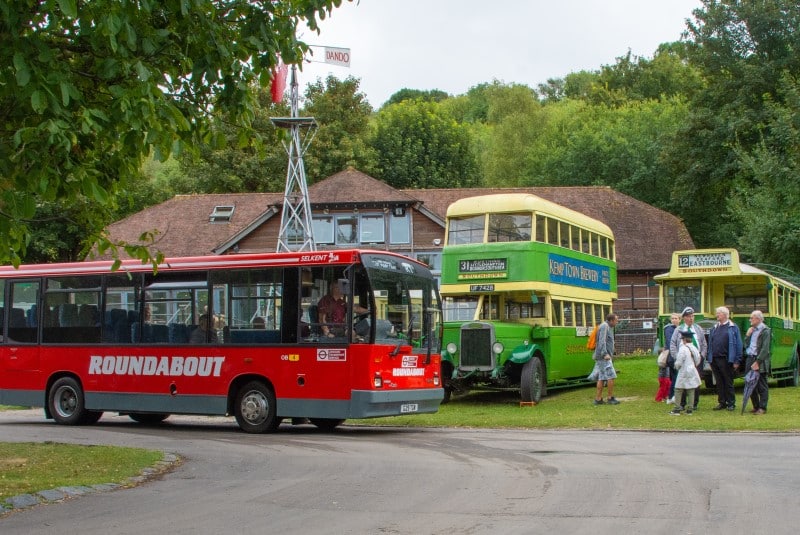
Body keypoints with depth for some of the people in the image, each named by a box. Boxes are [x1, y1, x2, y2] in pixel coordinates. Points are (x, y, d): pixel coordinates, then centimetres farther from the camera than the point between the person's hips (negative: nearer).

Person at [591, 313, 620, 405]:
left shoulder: (609, 327, 19)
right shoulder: (604, 326, -12)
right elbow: (602, 341, -21)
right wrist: (605, 354, -28)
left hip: (603, 357, 10)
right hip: (603, 357, -10)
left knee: (601, 378, 8)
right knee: (611, 376, -9)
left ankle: (598, 399, 9)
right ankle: (610, 398, -6)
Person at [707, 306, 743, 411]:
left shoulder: (733, 327, -2)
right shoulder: (714, 328, 15)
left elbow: (738, 345, -5)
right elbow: (710, 344, 16)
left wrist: (737, 361, -11)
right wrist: (710, 359, 8)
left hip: (726, 360, -5)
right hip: (715, 360, 5)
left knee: (728, 383, 0)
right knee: (719, 383, 10)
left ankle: (731, 403, 8)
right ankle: (722, 402, 17)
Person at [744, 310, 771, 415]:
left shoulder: (765, 331, -9)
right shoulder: (752, 330, 16)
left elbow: (765, 349, -15)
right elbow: (746, 345, 18)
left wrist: (758, 362, -19)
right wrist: (747, 335, 3)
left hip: (760, 361, -8)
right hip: (750, 359, 8)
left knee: (761, 386, -2)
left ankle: (762, 408, 2)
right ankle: (756, 406, 19)